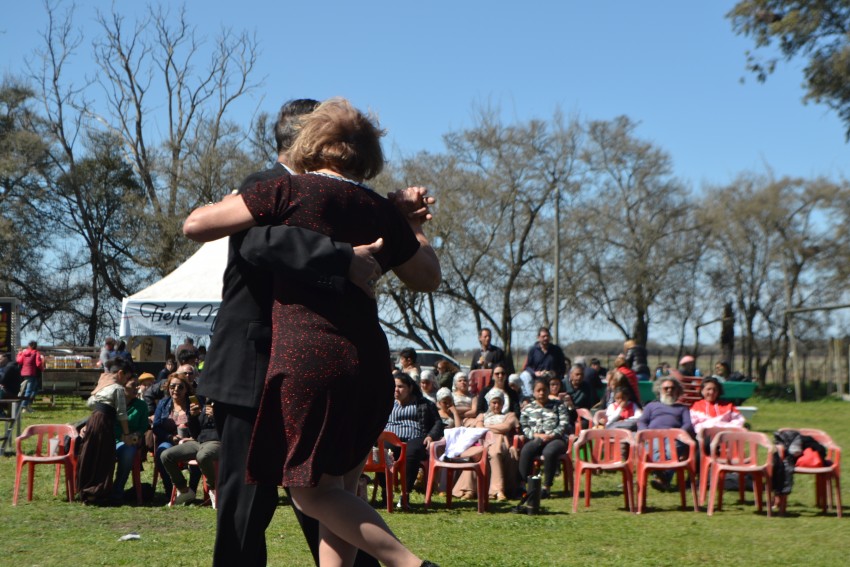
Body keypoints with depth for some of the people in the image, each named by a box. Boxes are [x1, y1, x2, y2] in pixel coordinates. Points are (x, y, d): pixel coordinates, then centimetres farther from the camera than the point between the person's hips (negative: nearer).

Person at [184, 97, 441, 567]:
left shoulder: (289, 192, -2)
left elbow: (195, 225, 1)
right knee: (340, 489, 16)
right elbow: (428, 278, 26)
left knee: (311, 490, 2)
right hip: (370, 363, 6)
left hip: (310, 357, -6)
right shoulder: (381, 211, 12)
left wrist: (235, 203, 21)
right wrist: (413, 224, 38)